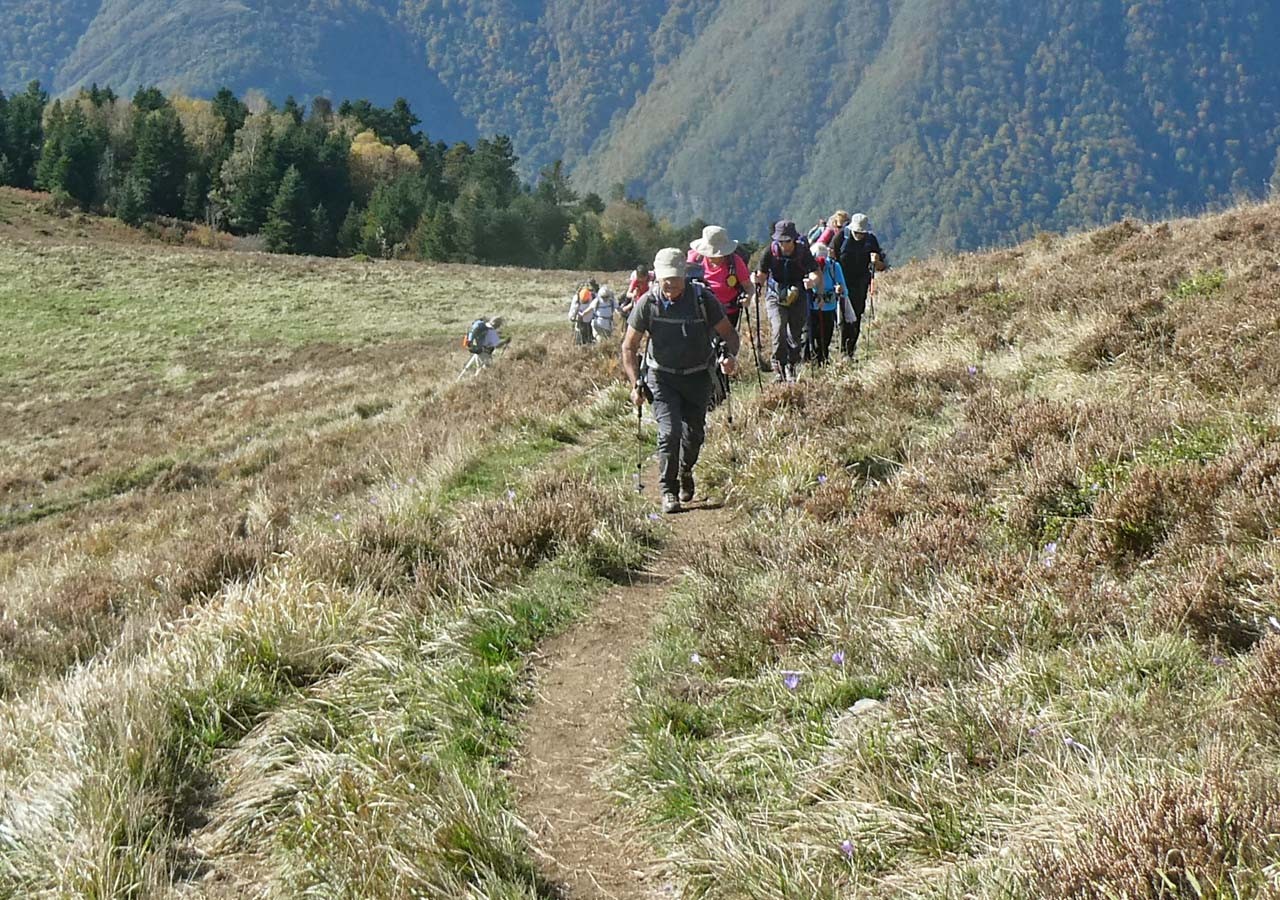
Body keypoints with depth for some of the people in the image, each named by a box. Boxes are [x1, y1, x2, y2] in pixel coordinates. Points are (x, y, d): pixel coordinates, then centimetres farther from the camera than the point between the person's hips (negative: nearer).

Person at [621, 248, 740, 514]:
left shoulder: (702, 298, -12)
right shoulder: (647, 303, -12)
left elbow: (728, 333, -3)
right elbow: (629, 347, -2)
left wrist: (730, 356, -24)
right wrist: (636, 384, -10)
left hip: (697, 376, 1)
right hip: (662, 376, -1)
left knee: (694, 433, 5)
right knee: (669, 431, -15)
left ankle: (685, 473, 36)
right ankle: (669, 492, -2)